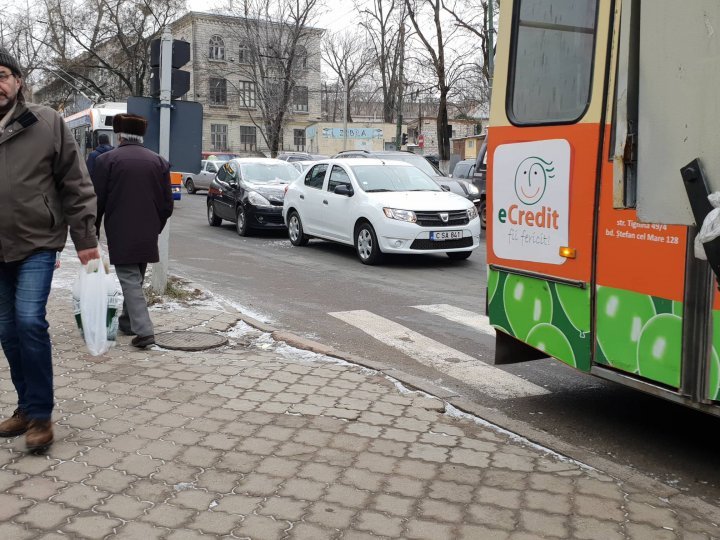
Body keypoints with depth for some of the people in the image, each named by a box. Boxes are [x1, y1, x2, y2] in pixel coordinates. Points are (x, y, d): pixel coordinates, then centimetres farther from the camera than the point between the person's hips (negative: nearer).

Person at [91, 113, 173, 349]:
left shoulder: (107, 160, -6)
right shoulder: (158, 161, 5)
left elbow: (97, 201, -5)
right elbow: (167, 204, 6)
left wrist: (93, 230, 7)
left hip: (120, 234, -4)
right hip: (147, 235, 4)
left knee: (130, 280, -4)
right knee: (136, 280, 18)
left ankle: (143, 330, -15)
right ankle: (127, 322, 32)